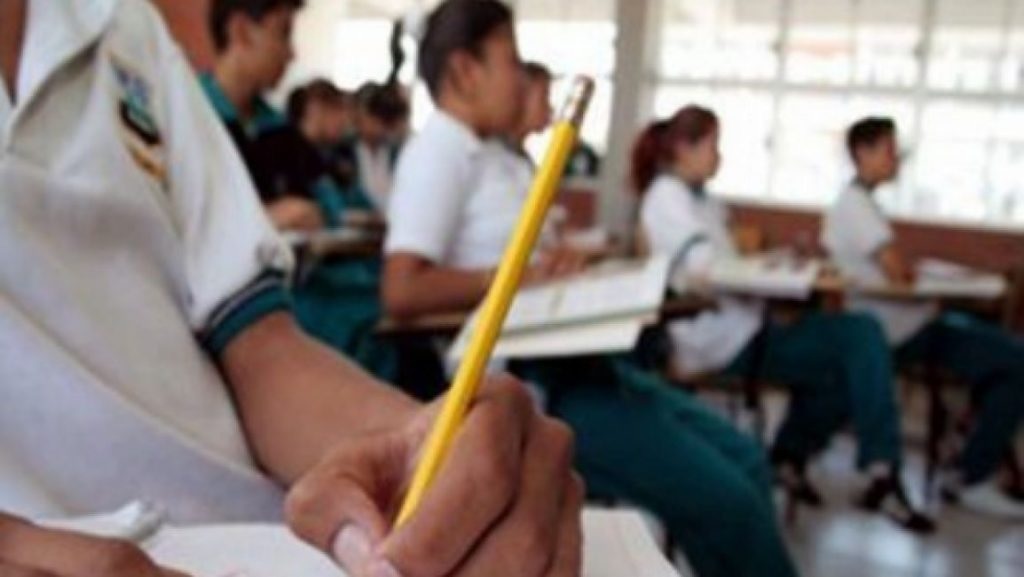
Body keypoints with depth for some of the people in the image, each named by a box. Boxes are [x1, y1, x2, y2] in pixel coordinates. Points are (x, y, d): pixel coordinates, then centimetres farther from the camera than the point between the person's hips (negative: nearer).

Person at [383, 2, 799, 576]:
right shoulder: (437, 151, -11)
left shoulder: (496, 154, 15)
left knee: (744, 459, 9)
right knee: (721, 497, -10)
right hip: (526, 377, -10)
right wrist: (521, 275, -20)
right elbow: (402, 291, -23)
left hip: (570, 358, 10)